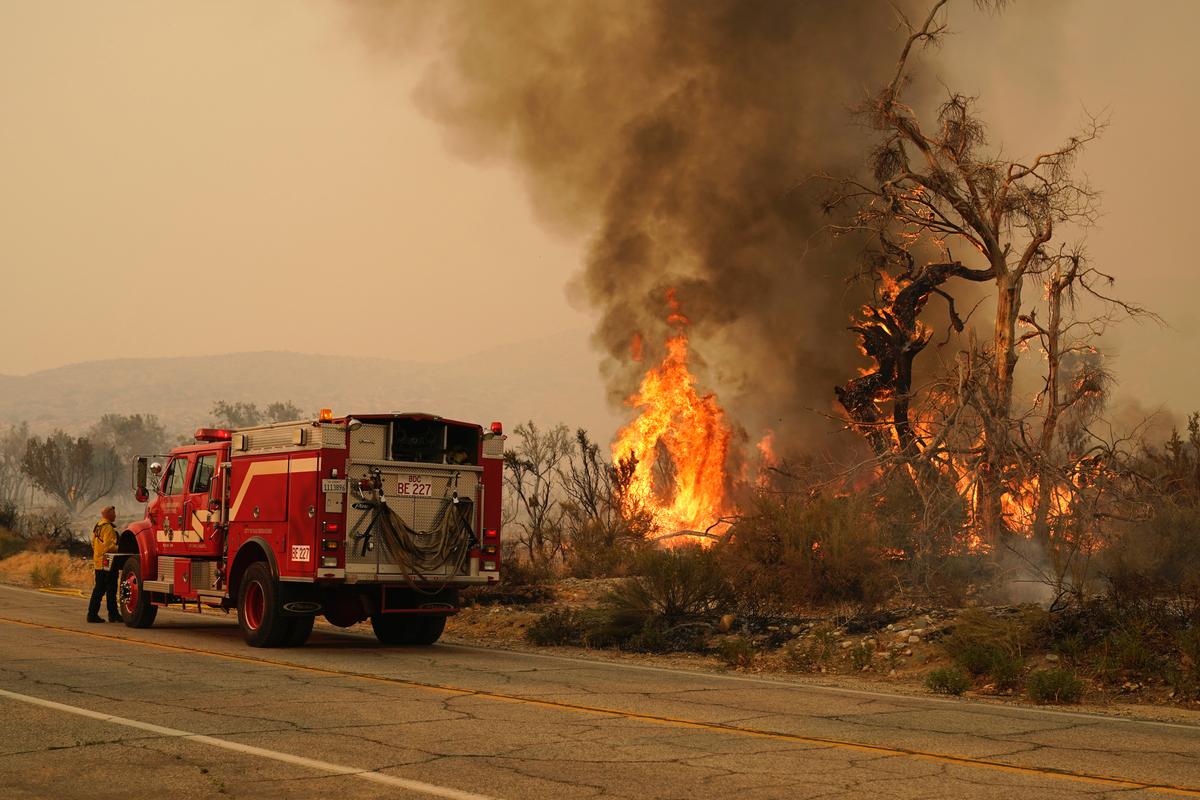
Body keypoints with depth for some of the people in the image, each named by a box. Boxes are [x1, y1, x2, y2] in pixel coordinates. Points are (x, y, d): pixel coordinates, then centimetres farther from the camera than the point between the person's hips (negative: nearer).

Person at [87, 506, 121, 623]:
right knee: (111, 590, -5)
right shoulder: (108, 528, -14)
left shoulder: (97, 527, 17)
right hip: (107, 564, -10)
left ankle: (92, 614, 14)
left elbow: (94, 544, 22)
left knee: (99, 589, 13)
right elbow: (109, 546, -22)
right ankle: (113, 614, -3)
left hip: (98, 564, 10)